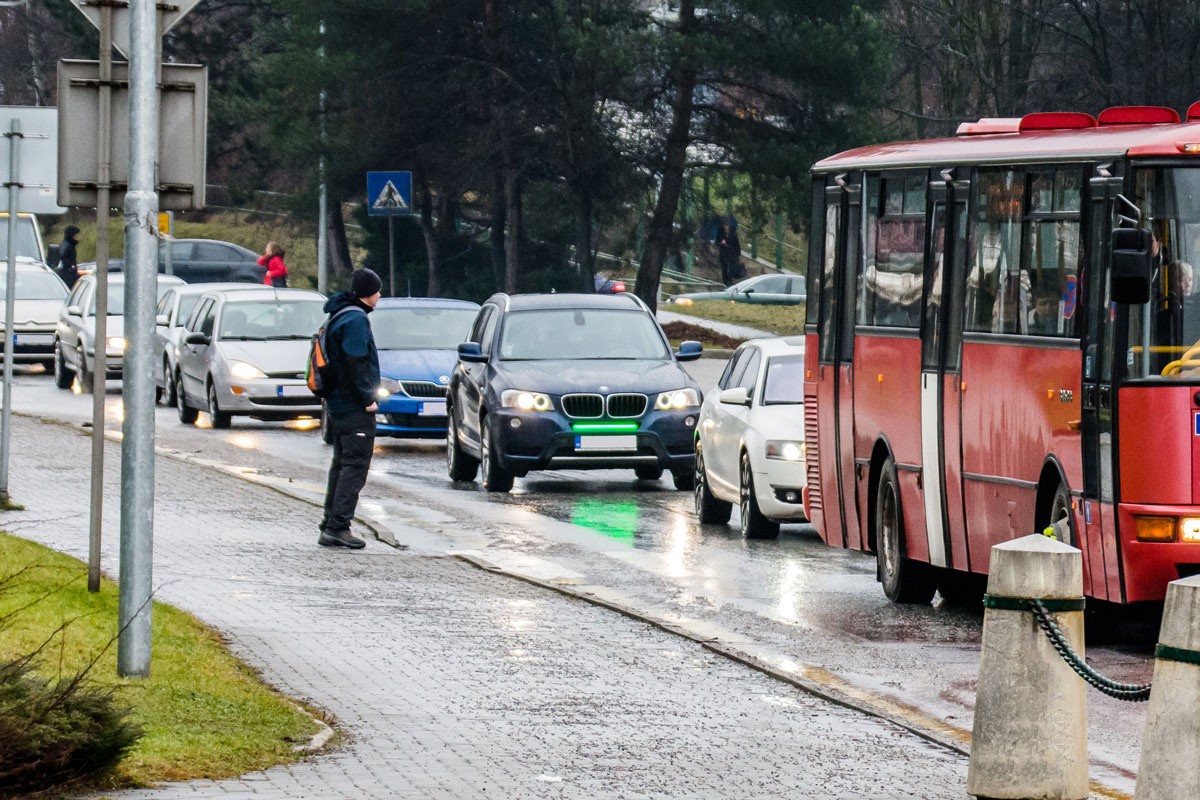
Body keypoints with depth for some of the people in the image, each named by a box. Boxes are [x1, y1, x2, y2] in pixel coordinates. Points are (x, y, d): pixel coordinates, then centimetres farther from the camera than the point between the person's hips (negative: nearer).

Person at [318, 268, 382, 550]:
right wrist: (368, 399, -15)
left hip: (337, 405, 10)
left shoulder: (339, 317, 16)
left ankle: (330, 525, 17)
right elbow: (357, 365, -21)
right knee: (355, 466, -9)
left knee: (342, 464, 15)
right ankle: (337, 527, -13)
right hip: (354, 408, -10)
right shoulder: (355, 320, -16)